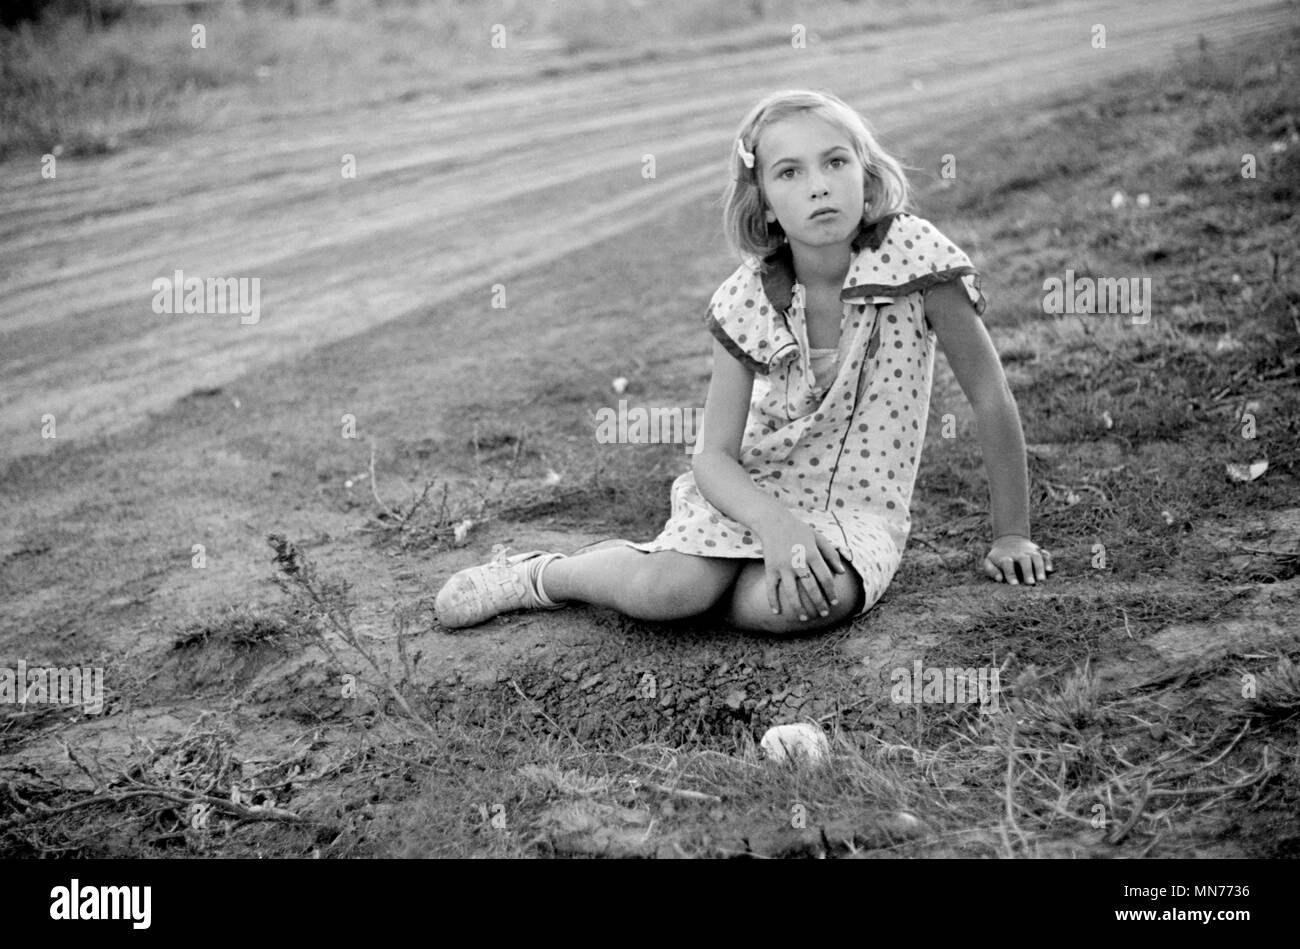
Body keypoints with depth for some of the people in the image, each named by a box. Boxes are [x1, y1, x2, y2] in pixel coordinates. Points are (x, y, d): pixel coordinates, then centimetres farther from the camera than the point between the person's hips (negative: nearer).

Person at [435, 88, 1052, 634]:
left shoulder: (914, 253, -17)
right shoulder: (747, 302, -11)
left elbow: (990, 396, -10)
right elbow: (714, 455, -13)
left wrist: (1011, 536, -7)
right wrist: (775, 524, -33)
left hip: (859, 509, 0)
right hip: (754, 490, 1)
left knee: (793, 606, -33)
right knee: (666, 590, -28)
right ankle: (541, 574, 4)